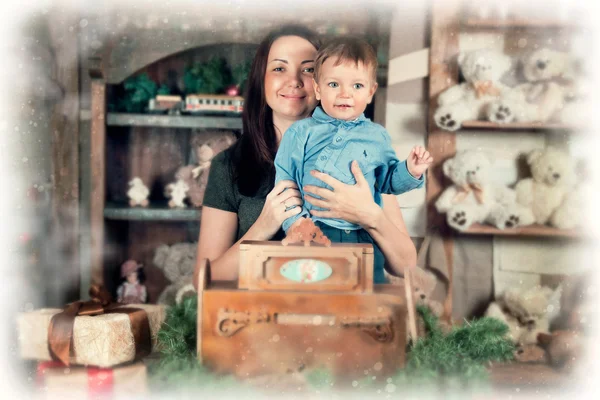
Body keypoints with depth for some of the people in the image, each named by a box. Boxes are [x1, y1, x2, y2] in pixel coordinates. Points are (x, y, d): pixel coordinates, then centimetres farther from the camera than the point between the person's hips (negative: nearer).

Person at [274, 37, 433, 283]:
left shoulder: (377, 137, 11)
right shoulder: (301, 133, 4)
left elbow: (387, 180, 21)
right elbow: (284, 180, 3)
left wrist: (410, 171, 2)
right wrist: (293, 218, -8)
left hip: (363, 239, 2)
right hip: (312, 235, -2)